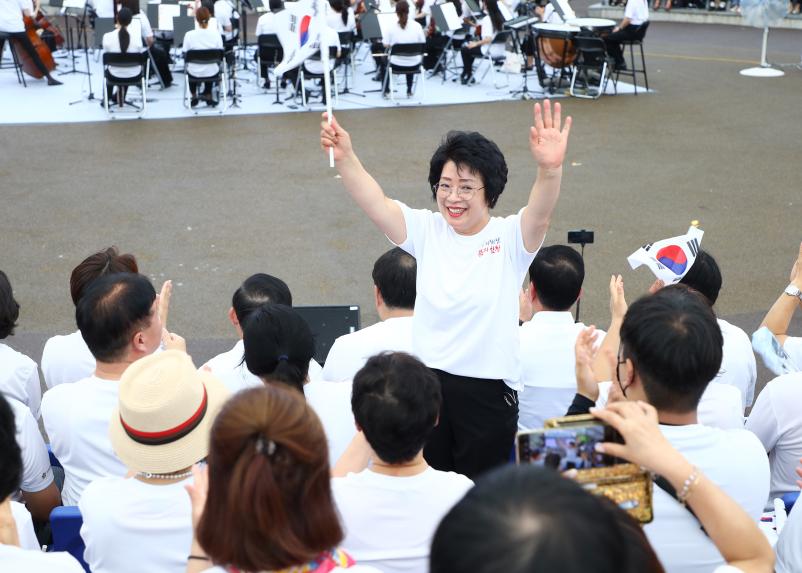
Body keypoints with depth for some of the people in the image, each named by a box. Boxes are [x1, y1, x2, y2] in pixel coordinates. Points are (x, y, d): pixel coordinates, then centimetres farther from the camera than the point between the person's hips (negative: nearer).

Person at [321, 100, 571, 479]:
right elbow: (375, 203, -11)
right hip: (428, 382, 3)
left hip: (489, 390, -3)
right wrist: (344, 158, -30)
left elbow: (540, 213, -26)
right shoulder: (427, 230, 3)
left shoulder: (510, 237, -5)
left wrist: (550, 169, -48)